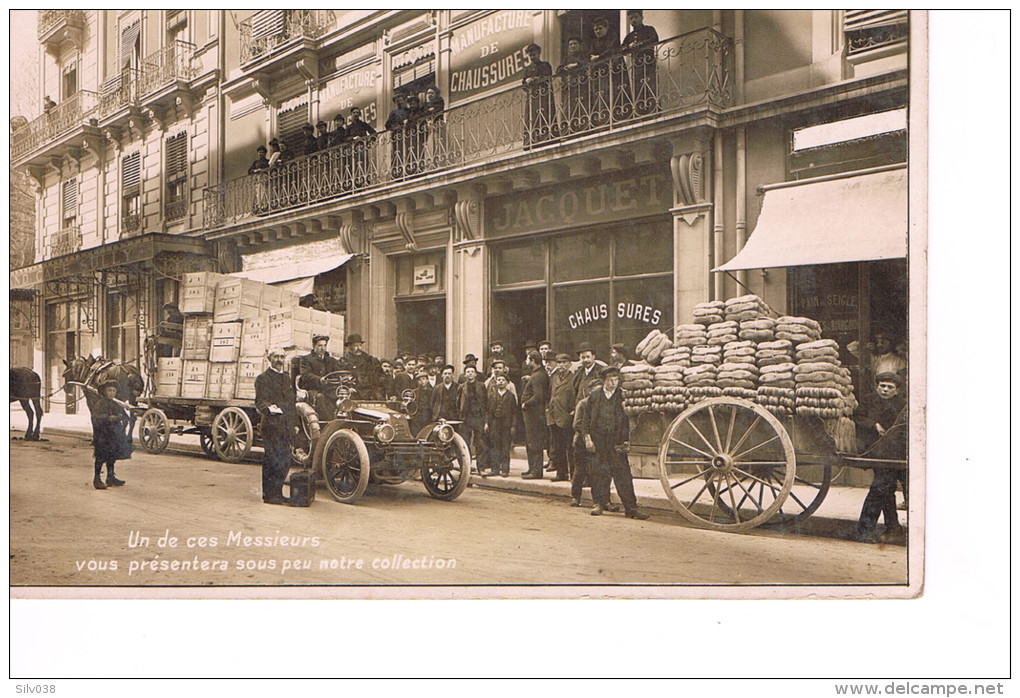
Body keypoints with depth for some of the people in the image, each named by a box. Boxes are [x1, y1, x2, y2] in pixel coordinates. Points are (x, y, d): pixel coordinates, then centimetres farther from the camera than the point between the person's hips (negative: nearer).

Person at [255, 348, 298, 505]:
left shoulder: (286, 378, 22)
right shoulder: (263, 378, -1)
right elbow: (259, 400, -12)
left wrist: (294, 424, 21)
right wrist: (269, 408, -33)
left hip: (286, 427, 7)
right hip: (271, 426, -7)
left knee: (284, 461, 8)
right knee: (273, 461, -8)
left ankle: (277, 493, 16)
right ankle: (270, 494, -2)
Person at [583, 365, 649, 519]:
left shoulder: (623, 397, 5)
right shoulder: (594, 397, 9)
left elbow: (628, 421, 6)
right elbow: (587, 419, 10)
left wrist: (627, 440, -3)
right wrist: (587, 437, -1)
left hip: (617, 444, -1)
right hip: (598, 442, 1)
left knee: (623, 475, -3)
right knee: (599, 473, 5)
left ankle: (631, 507, 0)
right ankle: (600, 503, 19)